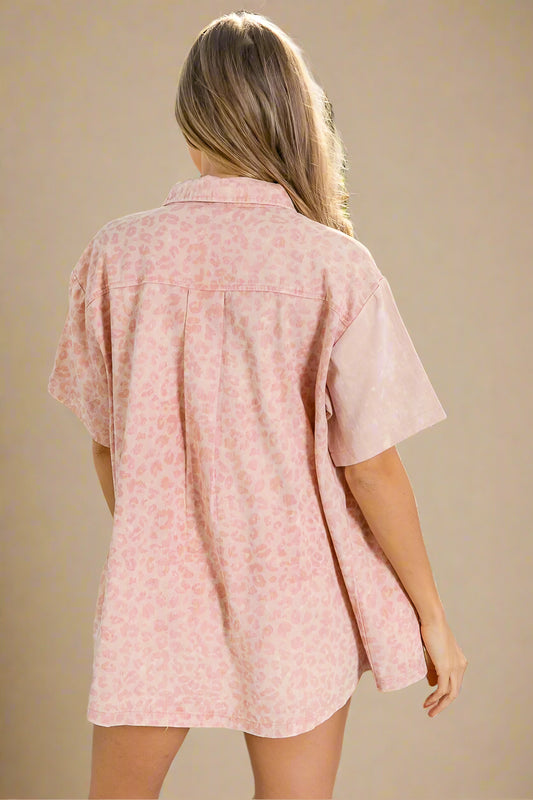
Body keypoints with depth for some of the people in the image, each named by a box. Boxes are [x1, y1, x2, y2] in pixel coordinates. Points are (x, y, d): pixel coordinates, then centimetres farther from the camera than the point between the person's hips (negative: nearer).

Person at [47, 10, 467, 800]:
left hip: (155, 586, 2)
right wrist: (432, 616, 1)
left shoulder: (116, 253, -8)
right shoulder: (337, 268, -15)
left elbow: (104, 440, 2)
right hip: (296, 594, -1)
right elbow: (372, 470, -12)